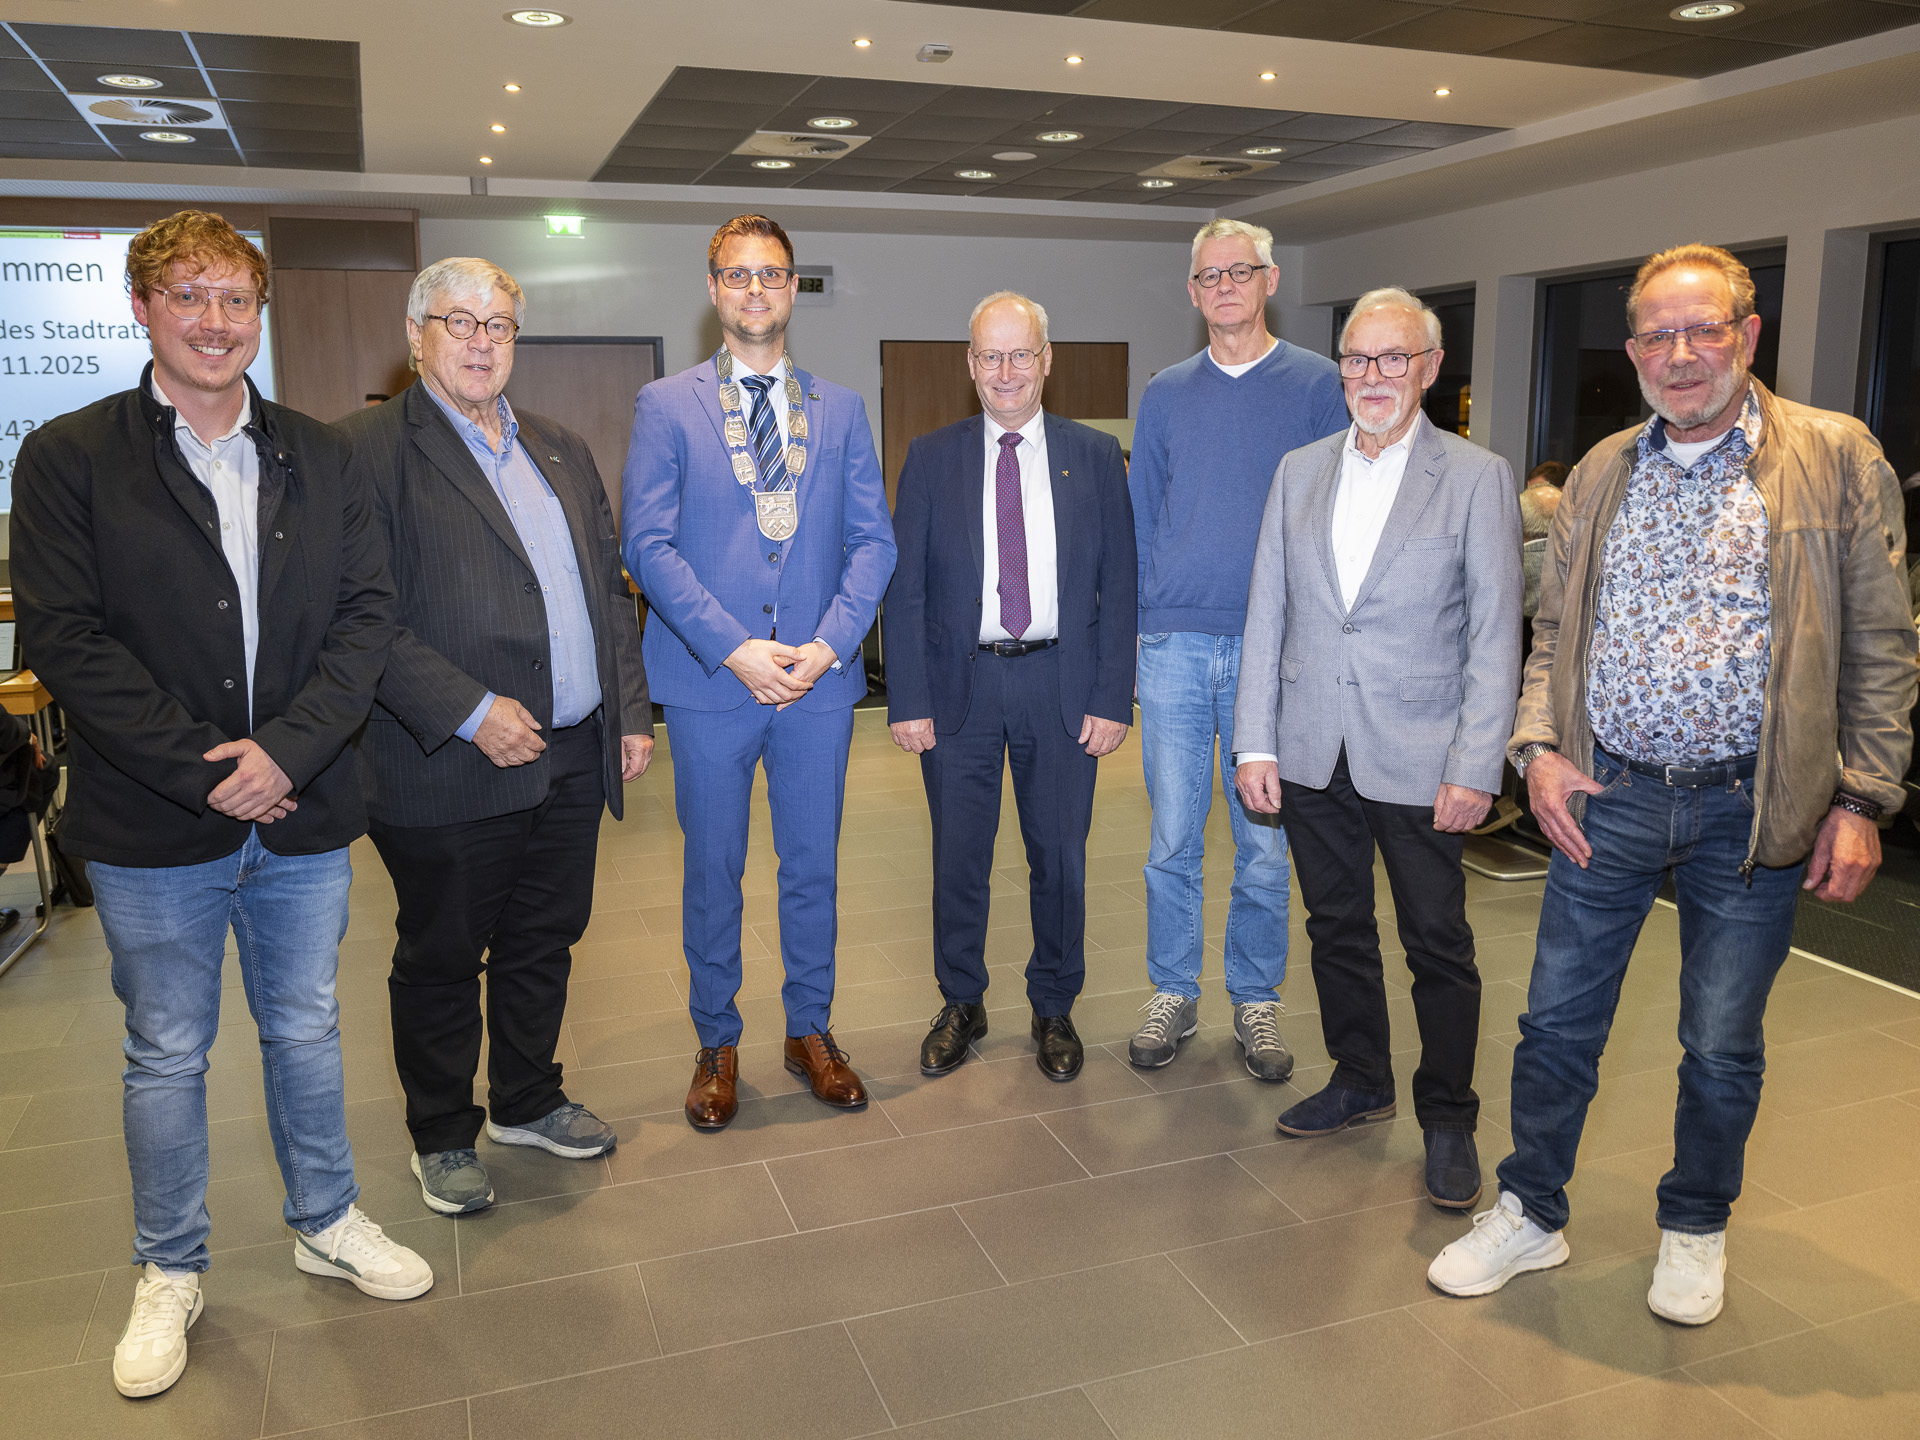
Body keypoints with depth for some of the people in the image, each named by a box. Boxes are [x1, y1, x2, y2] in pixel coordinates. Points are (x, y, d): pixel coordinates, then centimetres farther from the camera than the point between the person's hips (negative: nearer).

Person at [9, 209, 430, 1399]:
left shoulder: (322, 457, 5)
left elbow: (368, 616, -2)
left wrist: (284, 749, -15)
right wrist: (203, 771, -17)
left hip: (303, 814, 3)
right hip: (153, 830, -2)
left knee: (307, 1029, 17)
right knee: (167, 1053, 13)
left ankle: (327, 1224, 37)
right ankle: (171, 1273, 32)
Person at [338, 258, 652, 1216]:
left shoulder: (562, 450, 14)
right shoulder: (365, 450, -8)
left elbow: (609, 589, 16)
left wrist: (632, 712, 10)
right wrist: (470, 713, -20)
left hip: (572, 759, 6)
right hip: (451, 771, -6)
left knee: (544, 945, 18)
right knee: (440, 960, 11)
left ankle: (528, 1101, 38)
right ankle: (442, 1137, 30)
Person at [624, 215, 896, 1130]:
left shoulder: (840, 410, 10)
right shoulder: (665, 406, 2)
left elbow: (873, 539, 4)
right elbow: (649, 545, -5)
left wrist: (830, 642, -10)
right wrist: (733, 649, -15)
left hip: (819, 677, 2)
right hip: (708, 679, -2)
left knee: (813, 867, 11)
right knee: (713, 873, 9)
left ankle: (810, 1031, 29)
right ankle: (717, 1045, 26)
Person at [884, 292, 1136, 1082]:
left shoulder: (1095, 456, 3)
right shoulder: (931, 459, 2)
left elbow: (1118, 588, 2)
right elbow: (904, 588, 0)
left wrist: (1113, 699, -5)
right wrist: (907, 701, -7)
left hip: (1061, 681, 0)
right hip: (960, 683, 0)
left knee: (1059, 856, 10)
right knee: (957, 858, 9)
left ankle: (1053, 1008, 29)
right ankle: (961, 1004, 29)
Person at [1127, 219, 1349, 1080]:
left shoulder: (1317, 385, 4)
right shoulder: (1164, 395, 11)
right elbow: (1140, 518, 14)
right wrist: (1142, 615, 5)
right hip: (1172, 647, 2)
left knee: (1265, 839, 6)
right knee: (1172, 838, 6)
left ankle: (1255, 1000, 22)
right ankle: (1173, 995, 20)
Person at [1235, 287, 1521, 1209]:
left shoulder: (1476, 478, -2)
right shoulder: (1299, 473, 8)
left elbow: (1495, 638, -6)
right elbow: (1266, 616, 7)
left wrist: (1476, 771, -12)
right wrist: (1255, 744, 1)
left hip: (1418, 760, -3)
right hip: (1312, 754, 4)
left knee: (1438, 945, 5)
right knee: (1337, 929, 15)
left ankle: (1448, 1121, 23)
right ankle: (1360, 1083, 35)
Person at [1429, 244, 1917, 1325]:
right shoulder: (1602, 473, 8)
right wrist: (1539, 745, -3)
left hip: (1750, 808, -2)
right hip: (1605, 794, 3)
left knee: (1724, 1047, 12)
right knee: (1558, 1022, 9)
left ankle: (1696, 1228, 35)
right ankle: (1531, 1215, 27)